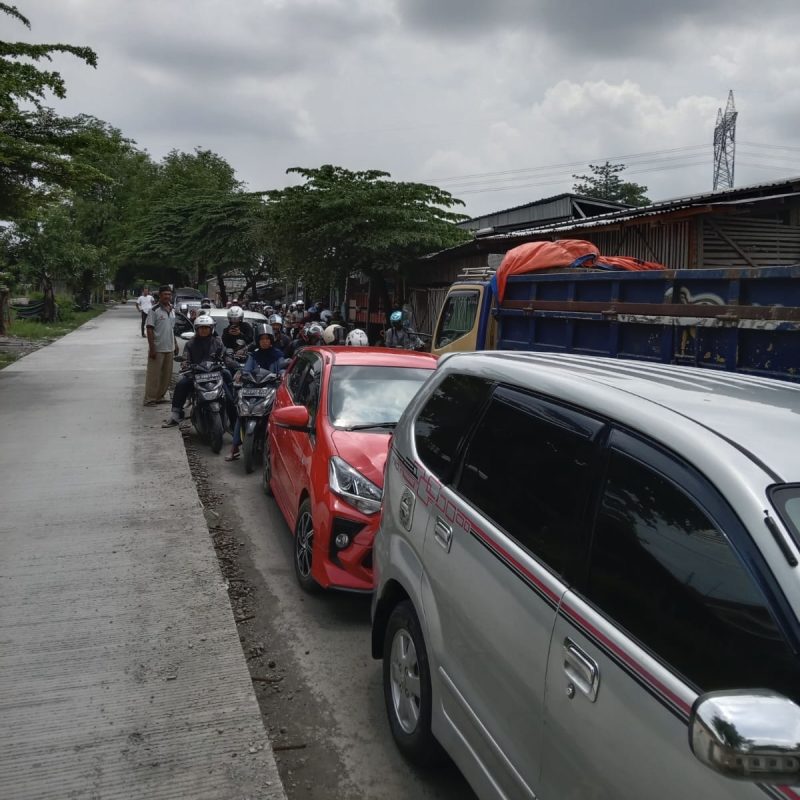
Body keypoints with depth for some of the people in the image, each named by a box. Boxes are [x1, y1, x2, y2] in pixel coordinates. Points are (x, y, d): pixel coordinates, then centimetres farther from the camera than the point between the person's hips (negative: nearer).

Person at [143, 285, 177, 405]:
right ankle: (149, 399, 4)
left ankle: (160, 397, 23)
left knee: (167, 375, 12)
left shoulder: (172, 310, 11)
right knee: (154, 375, -2)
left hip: (170, 349, 7)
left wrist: (175, 344, 18)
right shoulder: (154, 310, -11)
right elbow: (149, 329, -13)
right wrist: (152, 348, -18)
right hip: (157, 349, -7)